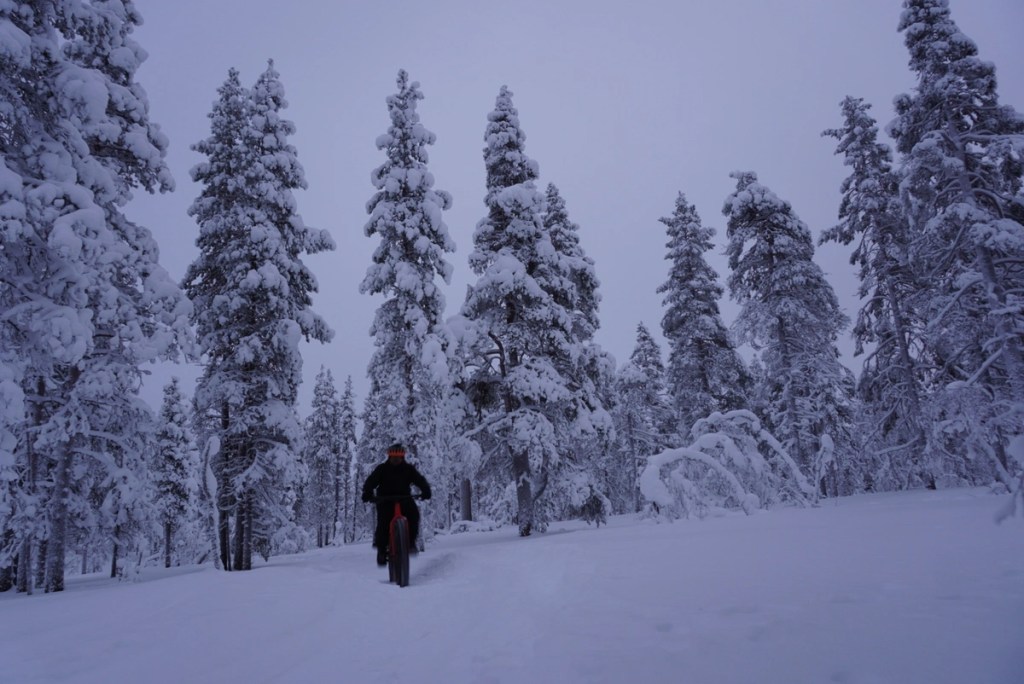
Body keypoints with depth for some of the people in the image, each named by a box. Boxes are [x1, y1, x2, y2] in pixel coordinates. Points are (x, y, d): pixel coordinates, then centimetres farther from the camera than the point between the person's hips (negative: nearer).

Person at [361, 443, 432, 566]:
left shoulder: (408, 469, 2)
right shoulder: (382, 468, -2)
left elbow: (420, 480, -9)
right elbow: (371, 481, -13)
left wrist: (426, 490, -30)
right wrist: (367, 493, -34)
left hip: (404, 498, 1)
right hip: (385, 500, -1)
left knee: (413, 514, -26)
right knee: (384, 521, -22)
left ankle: (410, 542, -13)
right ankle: (381, 549, -4)